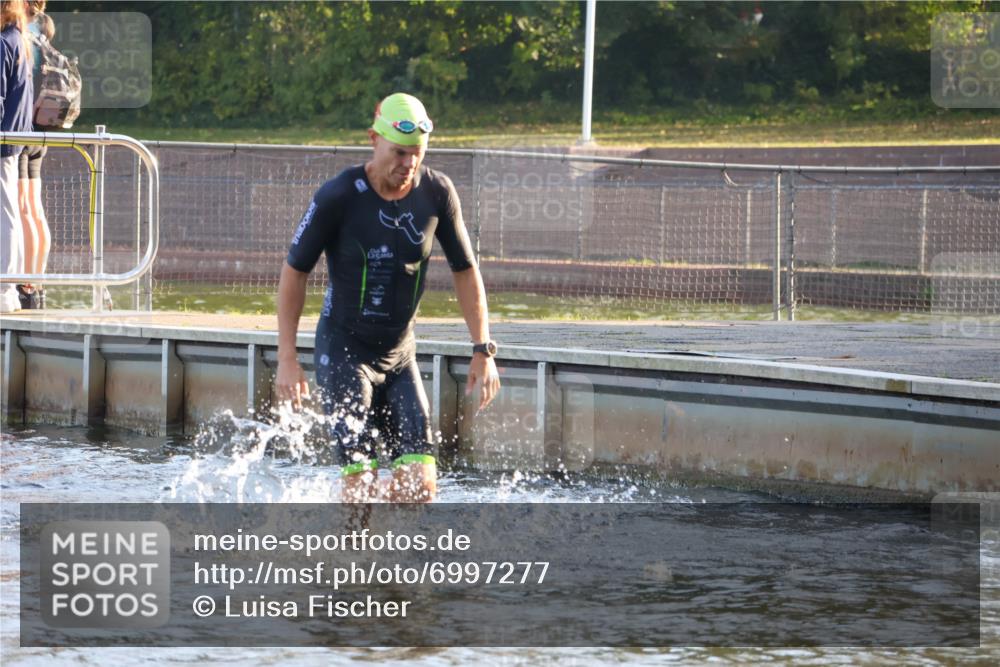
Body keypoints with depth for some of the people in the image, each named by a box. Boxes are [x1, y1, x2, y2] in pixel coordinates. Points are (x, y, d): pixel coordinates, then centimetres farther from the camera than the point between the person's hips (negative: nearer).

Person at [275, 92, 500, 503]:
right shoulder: (338, 197, -15)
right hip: (343, 352, -4)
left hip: (400, 356, 4)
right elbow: (294, 272, -7)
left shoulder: (437, 193, -5)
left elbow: (464, 270, 6)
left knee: (419, 486, -6)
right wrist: (287, 358, -11)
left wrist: (483, 350, 0)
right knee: (362, 481, -14)